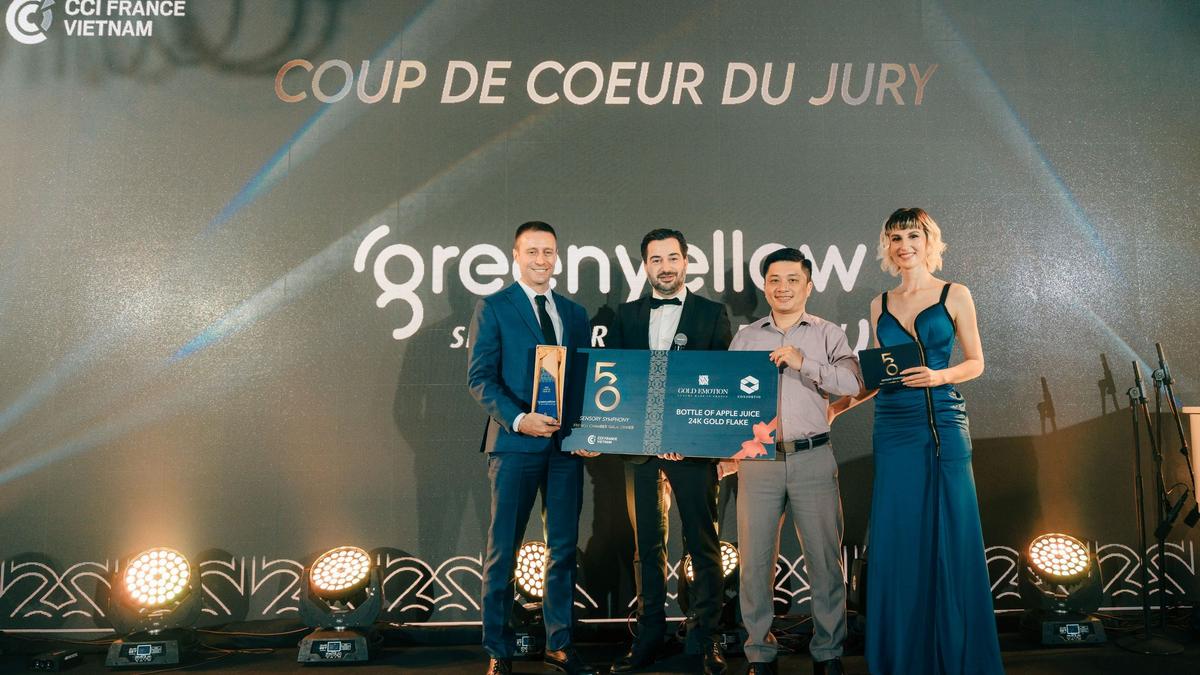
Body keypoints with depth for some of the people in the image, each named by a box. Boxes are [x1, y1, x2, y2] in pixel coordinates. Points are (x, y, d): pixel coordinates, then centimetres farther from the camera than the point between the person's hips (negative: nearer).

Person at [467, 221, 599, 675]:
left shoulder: (574, 313, 14)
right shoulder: (493, 309, 1)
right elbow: (479, 378, -7)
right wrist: (518, 419, -21)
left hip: (567, 443, 5)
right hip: (515, 443, -4)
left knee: (564, 547, 10)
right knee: (502, 549, 4)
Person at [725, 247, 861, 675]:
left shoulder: (828, 334, 9)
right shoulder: (745, 338, 13)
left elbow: (852, 383, -5)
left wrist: (804, 362, -14)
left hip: (812, 459, -1)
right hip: (758, 460, 1)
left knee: (824, 559, 4)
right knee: (755, 560, 3)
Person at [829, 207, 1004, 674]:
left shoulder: (955, 295, 3)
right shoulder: (881, 306, 12)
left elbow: (976, 362, 3)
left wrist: (937, 376, -15)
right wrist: (837, 406, 8)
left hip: (944, 425, -3)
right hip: (893, 429, 3)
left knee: (950, 538, 1)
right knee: (896, 540, 4)